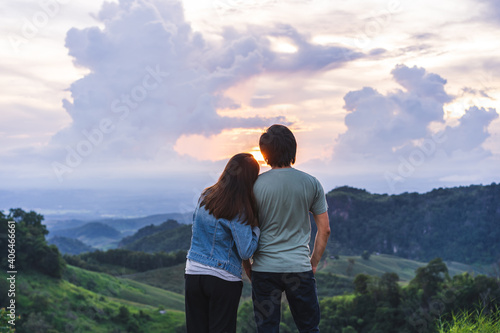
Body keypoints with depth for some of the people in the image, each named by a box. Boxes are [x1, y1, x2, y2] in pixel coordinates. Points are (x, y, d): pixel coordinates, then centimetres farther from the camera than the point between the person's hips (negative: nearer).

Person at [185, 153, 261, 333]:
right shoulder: (238, 210, -16)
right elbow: (246, 252, -15)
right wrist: (256, 227, -2)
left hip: (193, 273, 5)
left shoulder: (205, 196, 3)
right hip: (223, 280, -5)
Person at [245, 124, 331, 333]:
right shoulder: (311, 184, -2)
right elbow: (324, 229, 1)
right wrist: (314, 263, 12)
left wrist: (247, 267, 11)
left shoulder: (255, 185, -5)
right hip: (299, 268, 1)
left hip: (264, 268, 0)